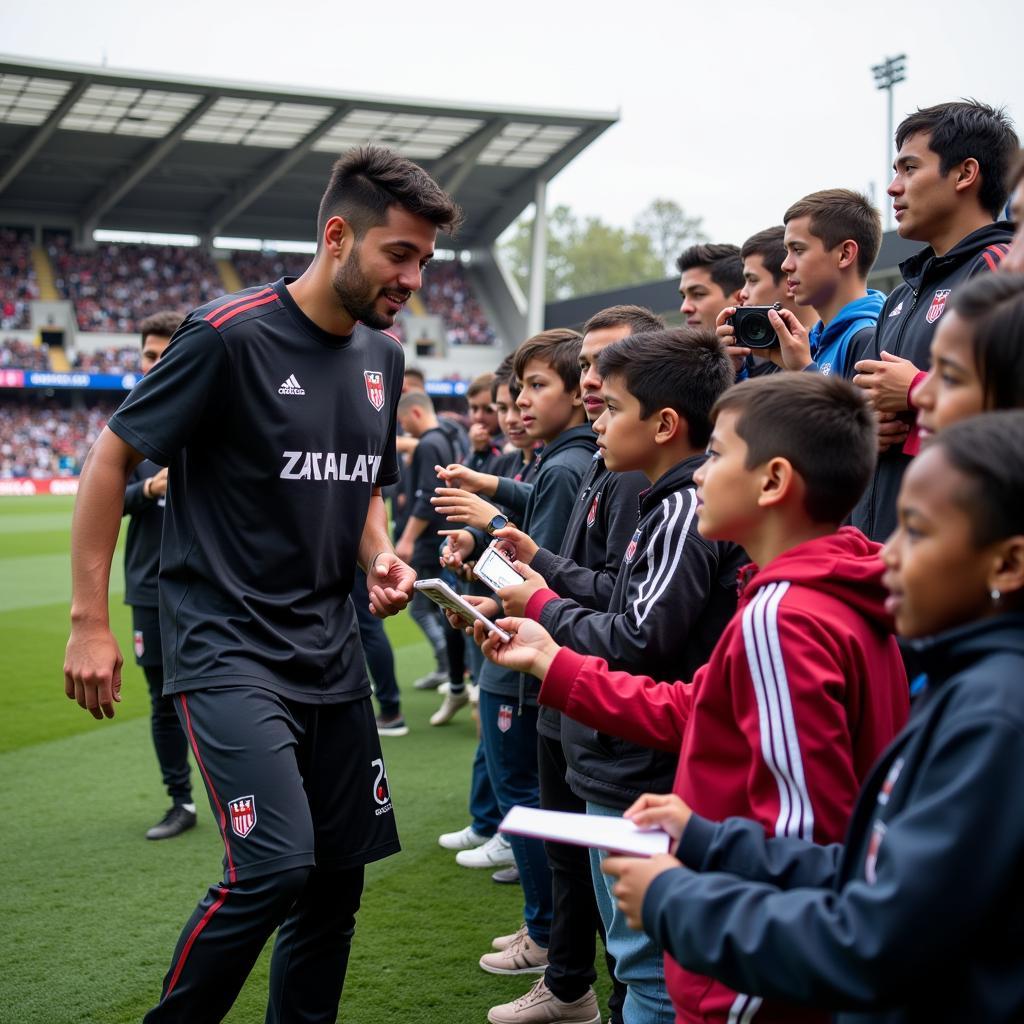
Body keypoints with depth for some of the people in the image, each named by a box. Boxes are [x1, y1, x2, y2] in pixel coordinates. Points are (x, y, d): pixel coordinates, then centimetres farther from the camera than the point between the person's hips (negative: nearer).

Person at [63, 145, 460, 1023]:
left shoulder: (382, 354, 8)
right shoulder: (231, 333, -13)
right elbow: (110, 461, -8)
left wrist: (382, 559, 1)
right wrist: (90, 620, -10)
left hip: (330, 647, 7)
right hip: (227, 646, -7)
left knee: (339, 879, 8)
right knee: (274, 867, -17)